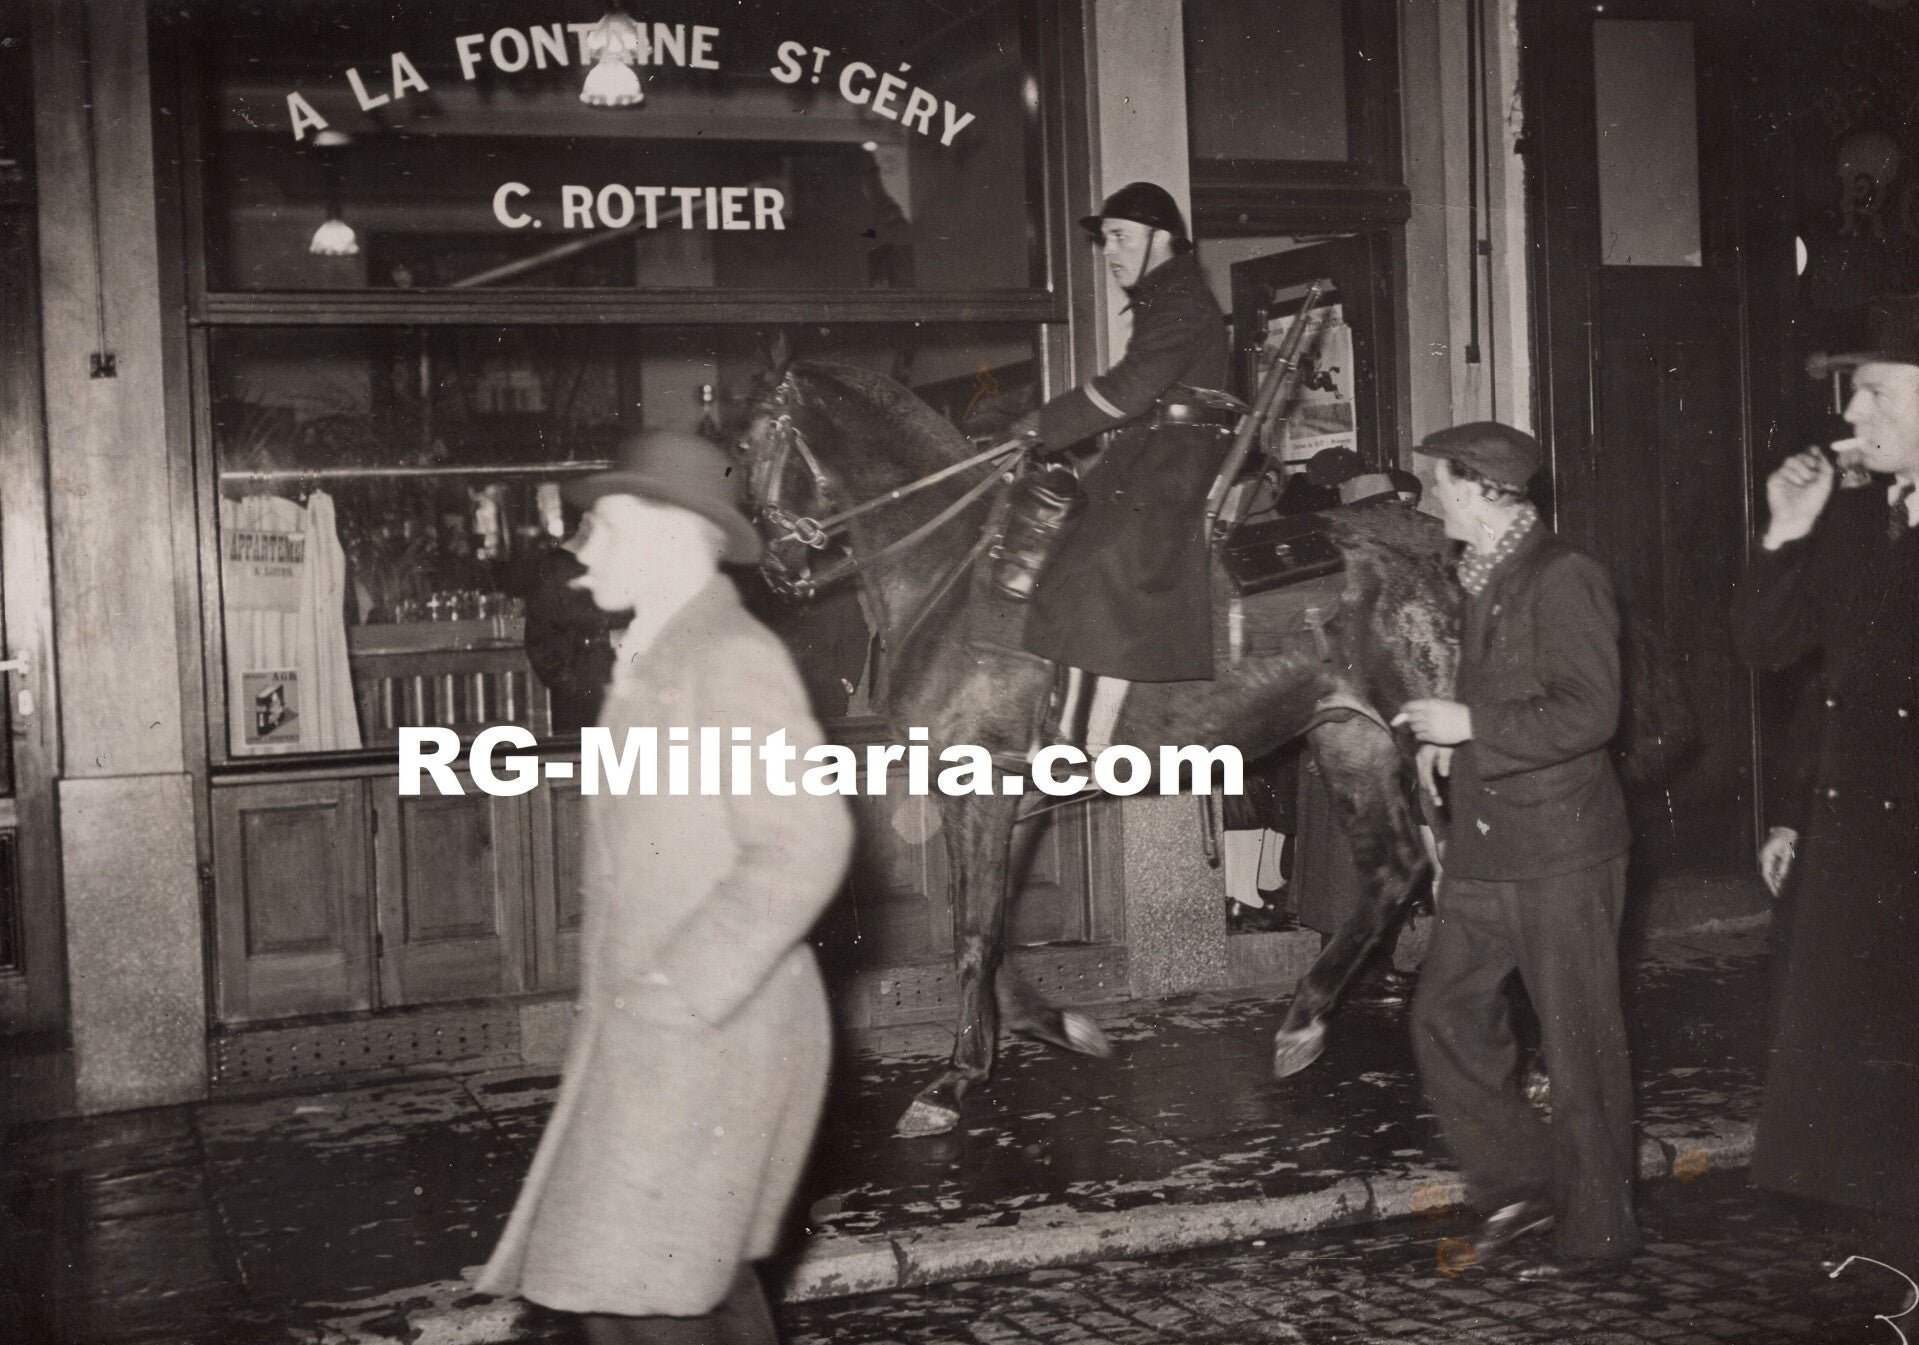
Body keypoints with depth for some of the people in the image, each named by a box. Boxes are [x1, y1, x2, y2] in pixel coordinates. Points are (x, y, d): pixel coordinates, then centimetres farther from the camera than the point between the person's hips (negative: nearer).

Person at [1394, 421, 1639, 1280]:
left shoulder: (1561, 579, -13)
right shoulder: (1483, 583, 15)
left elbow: (1588, 712, -20)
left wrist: (1469, 724, -19)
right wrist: (1448, 740, 10)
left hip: (1560, 852, -9)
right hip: (1487, 850, 9)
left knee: (1579, 1045, 1)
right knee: (1446, 1016, 8)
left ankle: (1596, 1232, 13)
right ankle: (1521, 1185, 21)